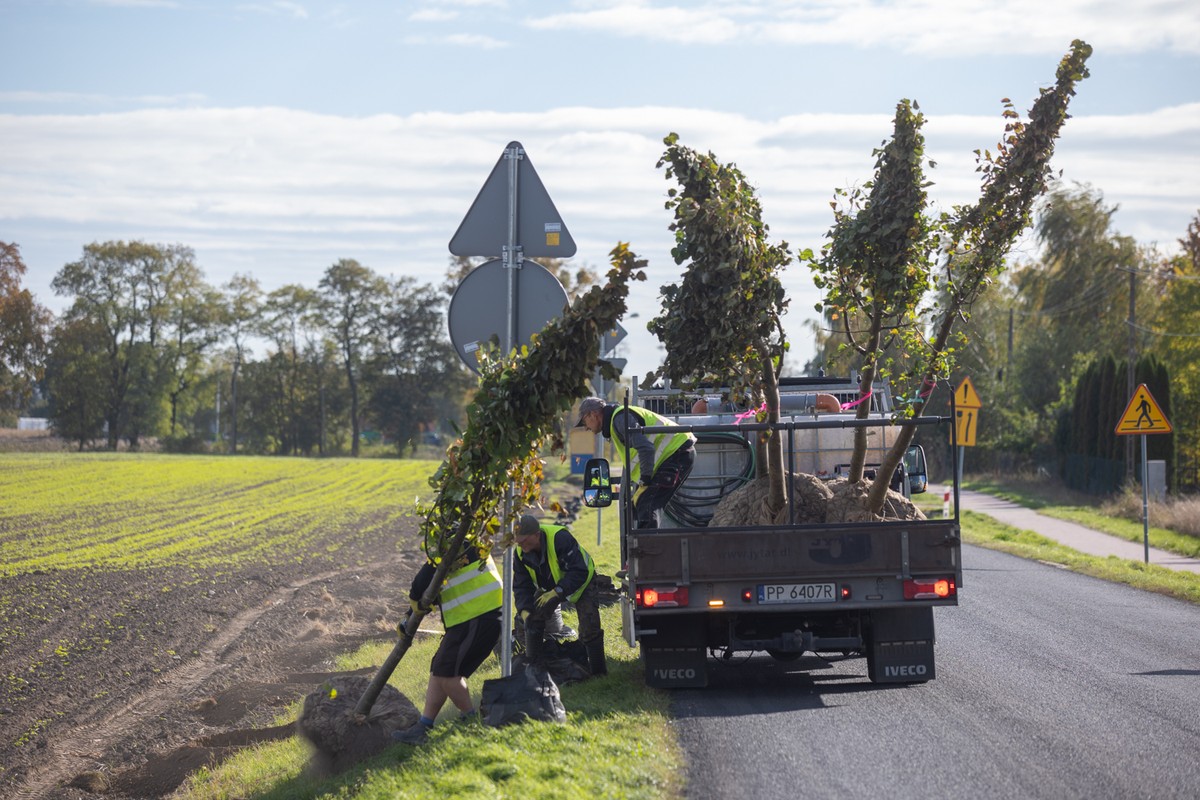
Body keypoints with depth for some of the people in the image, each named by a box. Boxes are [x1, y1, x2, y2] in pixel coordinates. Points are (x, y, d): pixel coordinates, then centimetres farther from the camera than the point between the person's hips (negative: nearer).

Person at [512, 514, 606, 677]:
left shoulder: (560, 538, -40)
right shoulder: (520, 552, -20)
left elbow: (579, 572, -39)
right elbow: (521, 585, -13)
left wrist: (557, 592, -47)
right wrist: (524, 610, -31)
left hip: (581, 582, -5)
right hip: (549, 586, 6)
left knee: (589, 626, -15)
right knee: (533, 619, -7)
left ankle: (598, 671, -1)